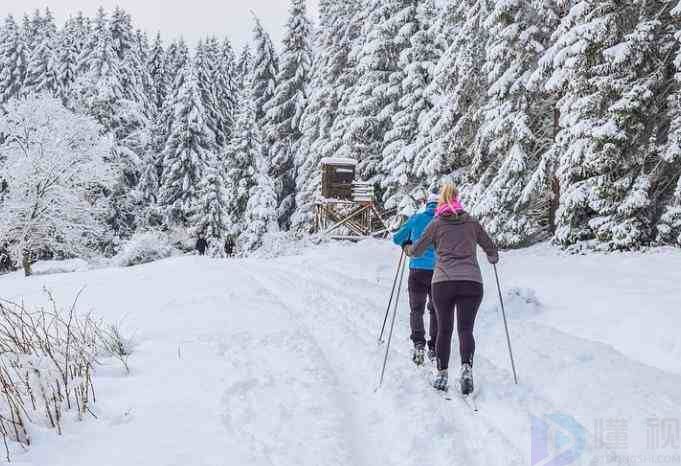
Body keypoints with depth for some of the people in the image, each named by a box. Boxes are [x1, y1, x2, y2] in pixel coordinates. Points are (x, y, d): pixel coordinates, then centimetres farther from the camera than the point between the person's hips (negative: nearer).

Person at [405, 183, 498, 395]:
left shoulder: (436, 224, 7)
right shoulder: (472, 222, 11)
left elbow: (417, 250, 10)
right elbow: (491, 249, 19)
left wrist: (407, 249, 33)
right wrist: (493, 258, 42)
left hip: (443, 282, -1)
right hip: (472, 282, 1)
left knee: (443, 329, 11)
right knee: (466, 329, 0)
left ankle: (442, 375, 12)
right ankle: (467, 368, -22)